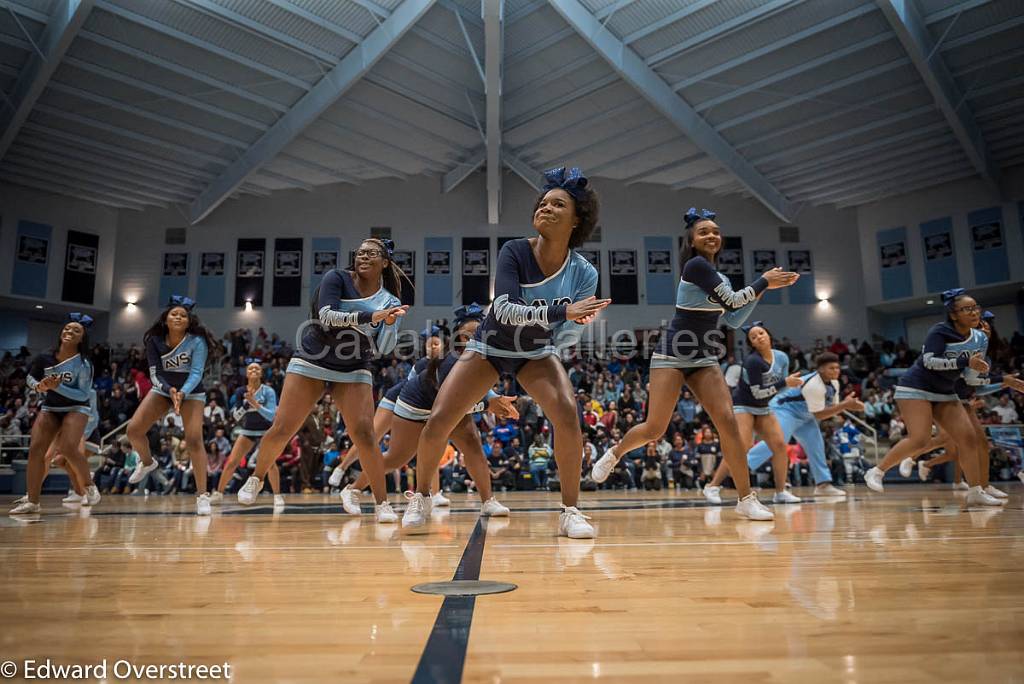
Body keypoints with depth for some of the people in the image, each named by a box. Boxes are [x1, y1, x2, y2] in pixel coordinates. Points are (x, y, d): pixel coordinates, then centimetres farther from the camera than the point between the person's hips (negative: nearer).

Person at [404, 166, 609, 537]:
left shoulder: (584, 273, -17)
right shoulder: (515, 251, -22)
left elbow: (567, 338, -14)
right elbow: (504, 310, -35)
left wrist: (569, 326, -37)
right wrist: (562, 310, -45)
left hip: (536, 353, 1)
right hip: (489, 346, 0)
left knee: (568, 415, -24)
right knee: (437, 422, -9)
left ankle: (570, 511, -5)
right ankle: (420, 498, 18)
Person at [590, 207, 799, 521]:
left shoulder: (719, 277, 15)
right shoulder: (695, 265, -10)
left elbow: (734, 320, 18)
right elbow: (733, 300, -15)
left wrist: (761, 288, 11)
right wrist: (764, 281, -1)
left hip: (704, 358, 7)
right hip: (673, 354, -7)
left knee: (727, 420, -10)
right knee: (654, 429, -5)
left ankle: (746, 498, -2)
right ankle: (613, 454, 26)